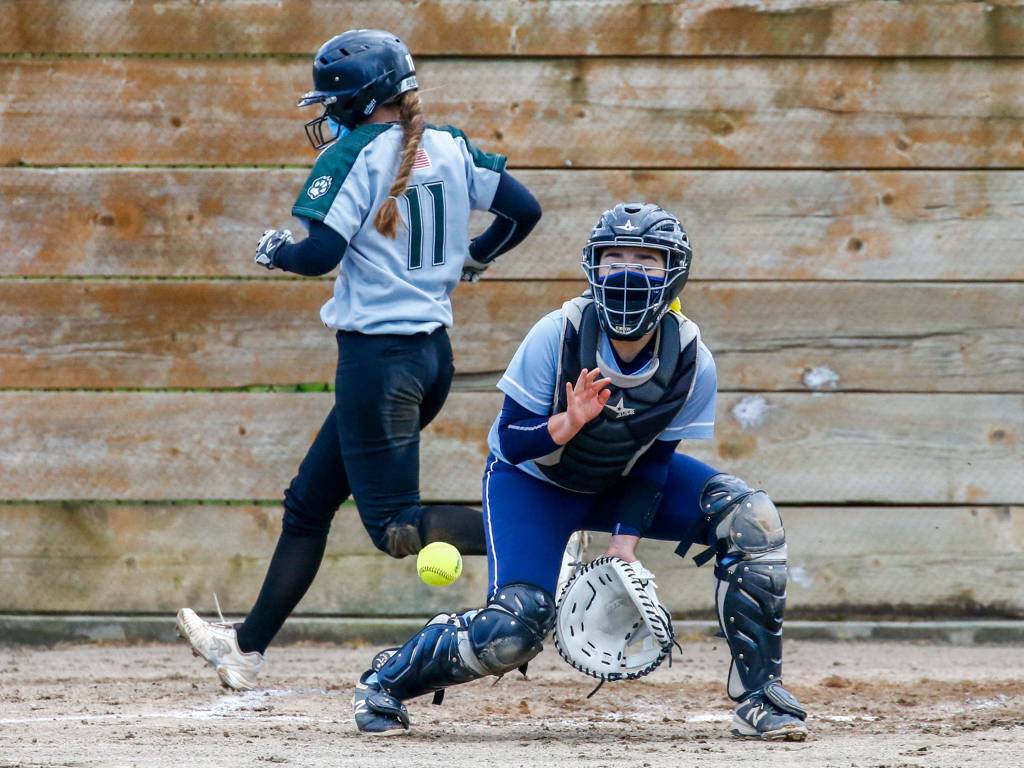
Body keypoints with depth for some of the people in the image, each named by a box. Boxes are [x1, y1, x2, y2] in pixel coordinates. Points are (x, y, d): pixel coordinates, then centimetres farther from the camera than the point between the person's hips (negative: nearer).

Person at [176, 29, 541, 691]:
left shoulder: (356, 153, -12)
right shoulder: (450, 147, 7)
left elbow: (321, 253, -19)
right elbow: (523, 209, 8)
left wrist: (274, 251, 3)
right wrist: (471, 260, 25)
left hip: (379, 356, -9)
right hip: (434, 354, 9)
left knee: (398, 529, -6)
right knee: (310, 502, 18)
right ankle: (248, 647, 25)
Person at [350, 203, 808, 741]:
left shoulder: (692, 363, -21)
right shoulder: (558, 334, -28)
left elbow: (652, 464, -11)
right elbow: (510, 442, -24)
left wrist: (624, 547, -20)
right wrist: (568, 424, -43)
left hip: (622, 484, 4)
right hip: (533, 480, -3)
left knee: (749, 518, -18)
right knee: (514, 631, -23)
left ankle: (758, 695, -10)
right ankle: (387, 679, 4)